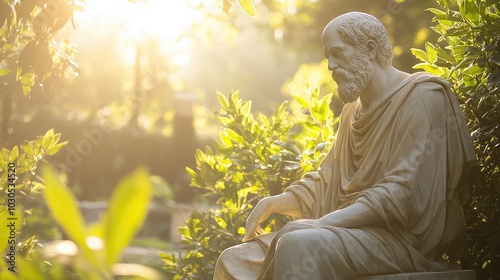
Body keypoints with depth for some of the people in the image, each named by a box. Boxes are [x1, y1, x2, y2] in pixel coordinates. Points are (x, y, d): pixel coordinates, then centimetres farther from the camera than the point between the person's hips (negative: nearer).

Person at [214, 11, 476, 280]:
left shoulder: (422, 98, -6)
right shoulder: (354, 109, 20)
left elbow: (405, 193, -18)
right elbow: (327, 180, 20)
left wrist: (323, 223, -22)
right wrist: (275, 203, 2)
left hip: (405, 239, -8)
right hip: (352, 229, 8)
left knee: (297, 245, -35)